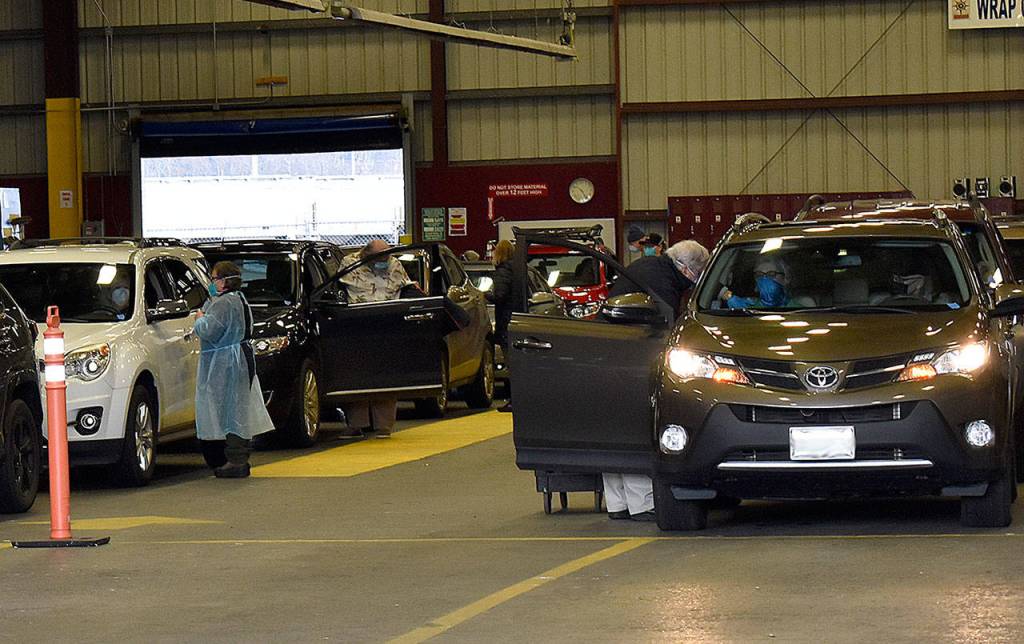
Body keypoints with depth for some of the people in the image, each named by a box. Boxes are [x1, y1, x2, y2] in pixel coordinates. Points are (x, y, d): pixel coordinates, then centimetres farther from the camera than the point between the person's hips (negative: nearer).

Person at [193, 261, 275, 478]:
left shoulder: (223, 303, -18)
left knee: (230, 411, -7)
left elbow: (208, 331, -25)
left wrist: (200, 319, -5)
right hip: (242, 360, 10)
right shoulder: (239, 299, 15)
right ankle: (241, 460, 20)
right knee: (239, 410, 14)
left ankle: (235, 462, -7)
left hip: (226, 365, -10)